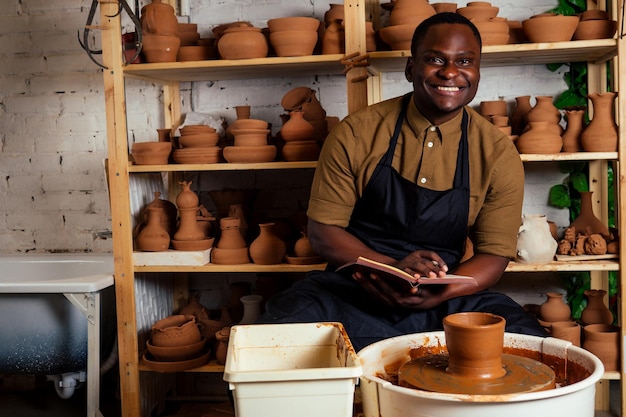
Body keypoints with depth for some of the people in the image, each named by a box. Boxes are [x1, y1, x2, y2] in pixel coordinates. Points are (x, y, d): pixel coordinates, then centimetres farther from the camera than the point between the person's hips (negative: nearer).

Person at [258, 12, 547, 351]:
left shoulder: (498, 154, -1)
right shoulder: (355, 134, -5)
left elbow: (494, 254, 0)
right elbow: (323, 230, -2)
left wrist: (434, 297, -21)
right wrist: (394, 267, -20)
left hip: (448, 299, 2)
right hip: (352, 293, -1)